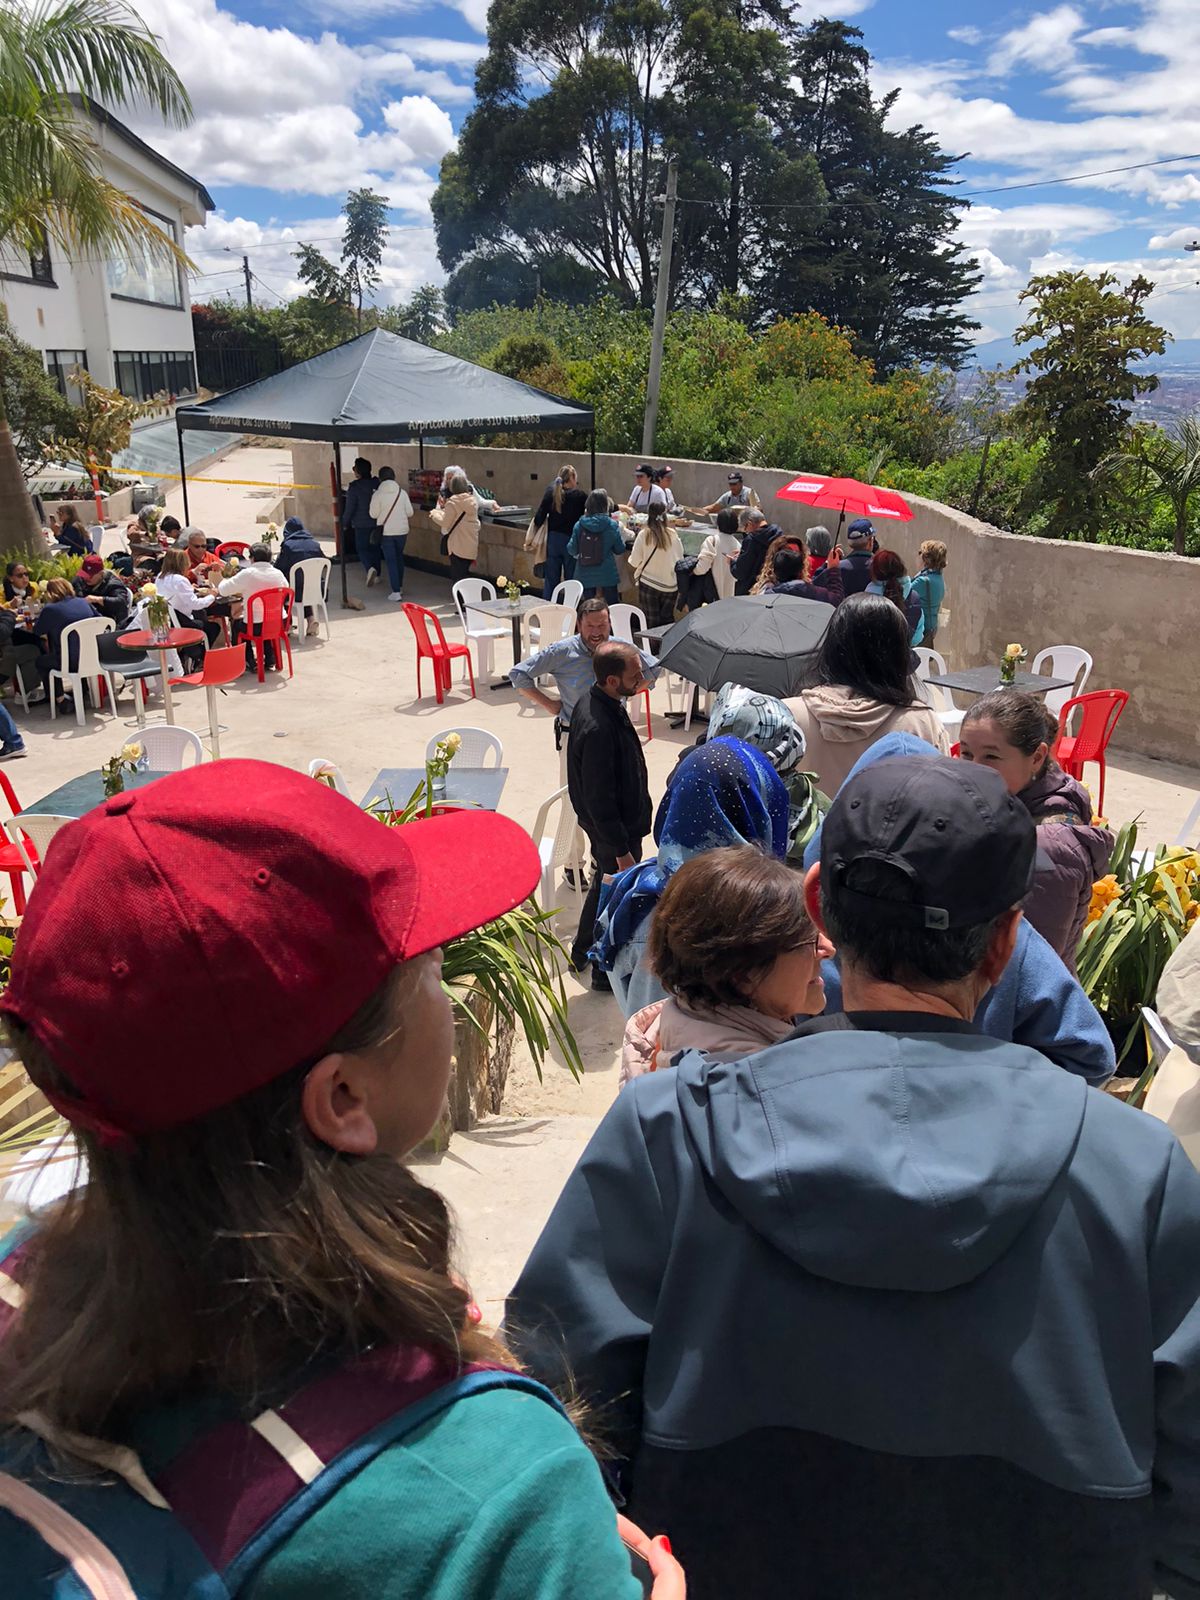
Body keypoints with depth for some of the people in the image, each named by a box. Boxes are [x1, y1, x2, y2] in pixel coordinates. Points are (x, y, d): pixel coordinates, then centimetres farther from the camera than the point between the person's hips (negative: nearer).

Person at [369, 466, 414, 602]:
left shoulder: (378, 494, -11)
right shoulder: (402, 493, -5)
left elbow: (373, 514, -7)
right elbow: (410, 512, -2)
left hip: (386, 531, -3)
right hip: (402, 530, 3)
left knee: (391, 560, 1)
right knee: (399, 557, 20)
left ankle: (396, 592, -5)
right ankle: (400, 587, 30)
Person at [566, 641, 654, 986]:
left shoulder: (599, 703, -3)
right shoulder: (598, 728, -35)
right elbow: (599, 799, -30)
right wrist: (622, 850, -24)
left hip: (612, 821, 10)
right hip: (615, 828, -10)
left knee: (605, 881, 27)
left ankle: (582, 952, 47)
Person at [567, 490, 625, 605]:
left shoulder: (579, 525, -5)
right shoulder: (612, 525, -9)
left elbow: (572, 550, -2)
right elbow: (620, 550, 0)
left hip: (585, 576, 2)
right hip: (608, 575, -2)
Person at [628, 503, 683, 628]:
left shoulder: (644, 535, -11)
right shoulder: (674, 535, -7)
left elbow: (633, 564, -9)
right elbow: (681, 560, 4)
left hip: (648, 584, -2)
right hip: (670, 585, 2)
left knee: (652, 622, 7)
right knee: (668, 619, 14)